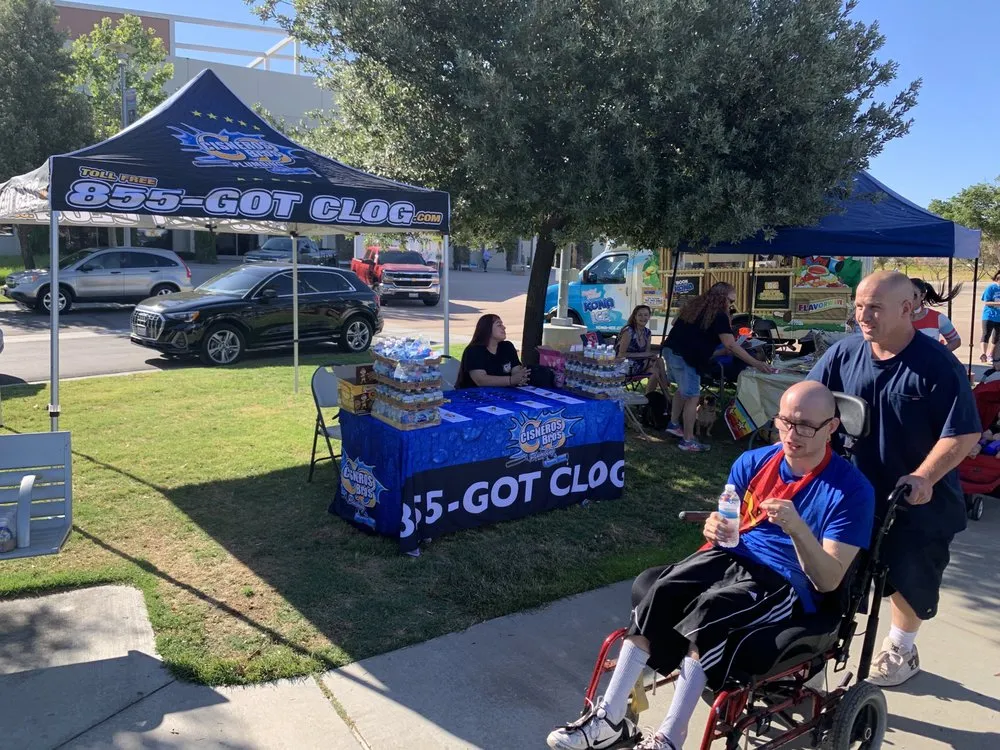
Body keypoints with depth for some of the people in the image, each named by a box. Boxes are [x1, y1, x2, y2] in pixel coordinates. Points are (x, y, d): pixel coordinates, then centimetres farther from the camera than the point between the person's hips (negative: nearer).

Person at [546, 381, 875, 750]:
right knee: (652, 589, -25)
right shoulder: (752, 463, 5)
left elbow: (828, 580, -13)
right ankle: (611, 718, -20)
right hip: (730, 558, 5)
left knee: (708, 611, -35)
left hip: (787, 585, -5)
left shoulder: (851, 489, -9)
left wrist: (797, 529, -31)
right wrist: (714, 528, -11)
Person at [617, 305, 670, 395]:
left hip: (640, 365, 7)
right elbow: (621, 355, -15)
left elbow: (647, 353, 9)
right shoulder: (629, 331, -13)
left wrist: (652, 356, -13)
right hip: (625, 366, -7)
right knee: (659, 362, -21)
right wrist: (641, 355, -19)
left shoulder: (647, 333, 8)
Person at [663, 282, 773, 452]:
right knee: (692, 397, -3)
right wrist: (755, 363, -13)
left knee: (683, 389, 27)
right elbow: (730, 345, -14)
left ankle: (674, 424, 33)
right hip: (686, 357, -9)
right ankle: (688, 441, 0)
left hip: (671, 349, 9)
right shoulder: (718, 315, -8)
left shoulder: (694, 306, 18)